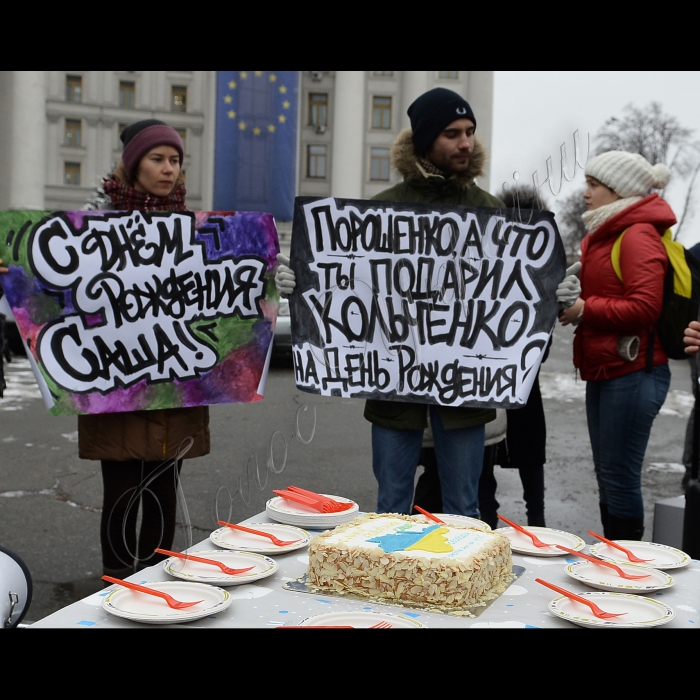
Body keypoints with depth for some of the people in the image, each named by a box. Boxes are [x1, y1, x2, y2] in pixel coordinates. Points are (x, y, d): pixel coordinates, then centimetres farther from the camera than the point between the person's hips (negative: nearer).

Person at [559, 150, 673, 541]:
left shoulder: (638, 235, -11)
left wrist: (584, 309, -18)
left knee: (620, 476, -5)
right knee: (607, 474, 14)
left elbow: (645, 306, -21)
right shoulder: (602, 235, 18)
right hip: (603, 371, 9)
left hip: (633, 373, -9)